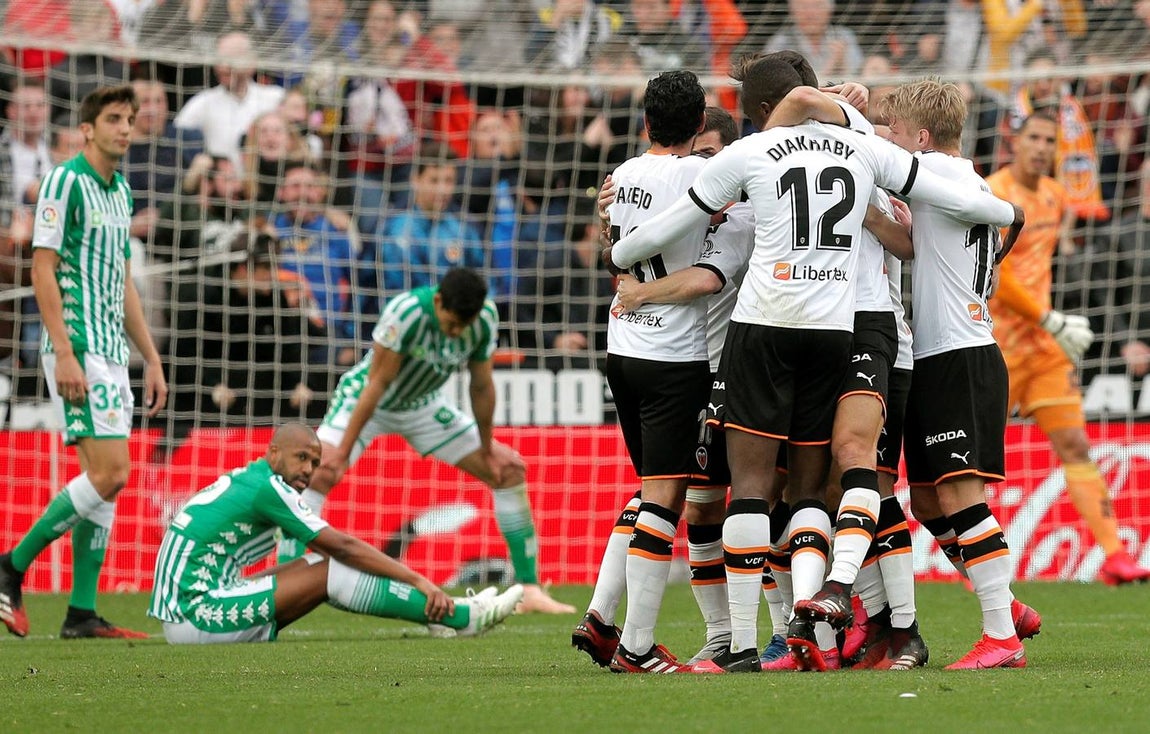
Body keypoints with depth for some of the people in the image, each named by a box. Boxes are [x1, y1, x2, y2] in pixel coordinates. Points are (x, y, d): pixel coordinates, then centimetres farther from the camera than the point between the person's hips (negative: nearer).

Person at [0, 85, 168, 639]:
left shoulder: (121, 192, 17)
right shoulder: (65, 181, -9)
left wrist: (151, 359, 21)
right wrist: (65, 353, -21)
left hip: (112, 353, 9)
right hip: (80, 350, -9)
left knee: (105, 479, 5)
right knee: (109, 474, -15)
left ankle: (82, 613, 6)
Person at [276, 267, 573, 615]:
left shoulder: (485, 318, -20)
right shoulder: (405, 312, -34)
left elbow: (481, 387, -6)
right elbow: (378, 384, -30)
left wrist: (487, 451, 2)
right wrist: (342, 451, -28)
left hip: (423, 405, 5)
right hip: (363, 398, -5)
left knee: (509, 468, 0)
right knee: (319, 471, -29)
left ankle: (530, 590, 8)